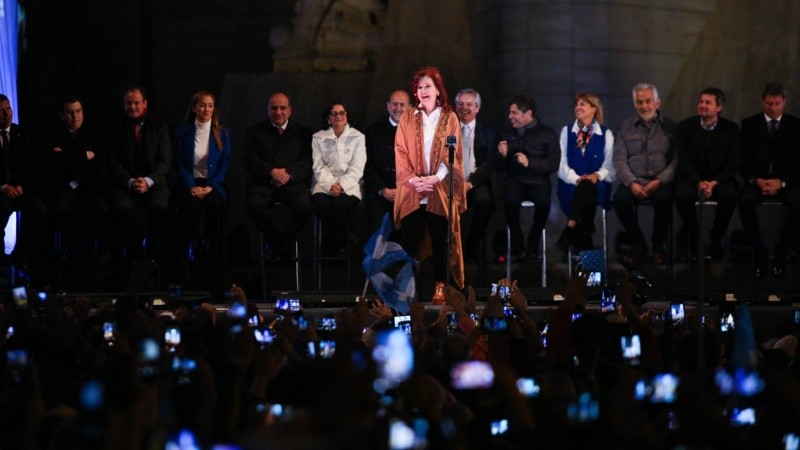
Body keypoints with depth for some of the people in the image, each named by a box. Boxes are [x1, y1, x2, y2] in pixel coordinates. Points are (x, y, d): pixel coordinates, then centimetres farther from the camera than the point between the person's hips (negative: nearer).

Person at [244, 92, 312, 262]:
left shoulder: (302, 133, 14)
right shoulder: (255, 132, 13)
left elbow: (307, 162, 3)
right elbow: (250, 160, 2)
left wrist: (289, 172, -16)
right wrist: (272, 172, -15)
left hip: (292, 183, 0)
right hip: (263, 183, 0)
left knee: (304, 205, -31)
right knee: (254, 205, -32)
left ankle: (281, 247, -9)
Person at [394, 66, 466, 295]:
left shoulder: (449, 118, 6)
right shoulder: (408, 117, 9)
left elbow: (453, 154, 1)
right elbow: (401, 152, 3)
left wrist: (435, 178, -13)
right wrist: (413, 179, -12)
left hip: (440, 191, -1)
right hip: (412, 191, 1)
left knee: (440, 241, 0)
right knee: (409, 241, -2)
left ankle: (440, 288, 4)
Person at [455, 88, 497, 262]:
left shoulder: (487, 132, 13)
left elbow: (489, 162, 1)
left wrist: (470, 183, -15)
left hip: (476, 183, -1)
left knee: (483, 200, -35)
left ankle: (472, 250, -19)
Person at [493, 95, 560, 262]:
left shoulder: (547, 134, 7)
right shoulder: (507, 134, 16)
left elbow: (553, 164, -4)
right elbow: (499, 168, 16)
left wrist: (530, 162, -16)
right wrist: (502, 155, -5)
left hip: (538, 181, -2)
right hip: (514, 181, 2)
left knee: (543, 202, -35)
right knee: (510, 200, -34)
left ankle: (532, 246, -14)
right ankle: (518, 247, -20)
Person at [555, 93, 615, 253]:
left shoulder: (606, 134, 14)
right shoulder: (566, 132, 18)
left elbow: (609, 165, 5)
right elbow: (562, 163, 7)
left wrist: (597, 175, -18)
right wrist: (576, 178, -13)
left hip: (597, 185, -1)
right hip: (571, 186, 1)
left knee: (587, 186, -38)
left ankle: (569, 232, -42)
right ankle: (583, 239, -36)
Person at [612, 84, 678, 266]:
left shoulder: (671, 127, 9)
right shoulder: (625, 127, 14)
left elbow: (677, 160, 0)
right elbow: (620, 159, 5)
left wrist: (659, 181, -16)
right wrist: (631, 183, -12)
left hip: (661, 182, -1)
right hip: (633, 181, 2)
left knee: (663, 199, -36)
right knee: (620, 199, -31)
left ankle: (659, 246, -10)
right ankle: (639, 244, -9)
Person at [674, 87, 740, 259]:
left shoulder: (731, 129, 1)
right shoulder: (685, 127, 1)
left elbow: (733, 164, -3)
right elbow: (684, 161, -5)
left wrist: (714, 183, -19)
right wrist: (699, 182, -22)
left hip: (719, 179, 0)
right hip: (692, 178, 0)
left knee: (729, 195, -33)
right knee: (682, 194, -33)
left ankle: (715, 237, -10)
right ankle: (692, 231, -3)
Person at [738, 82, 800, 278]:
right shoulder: (749, 124, 8)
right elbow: (743, 159, 4)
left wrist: (782, 182, -14)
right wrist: (756, 180, -14)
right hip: (757, 180, 0)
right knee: (745, 199, -34)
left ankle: (781, 251, -19)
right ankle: (759, 250, -20)